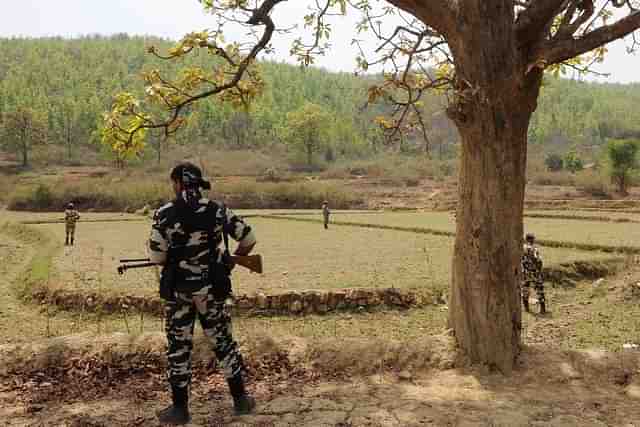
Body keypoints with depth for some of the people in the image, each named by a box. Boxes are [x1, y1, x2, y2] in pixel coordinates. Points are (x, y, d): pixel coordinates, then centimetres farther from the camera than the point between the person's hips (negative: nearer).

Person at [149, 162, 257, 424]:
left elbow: (156, 258, -9)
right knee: (223, 342, 14)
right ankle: (240, 400, 23)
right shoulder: (217, 211, -5)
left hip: (178, 290, -2)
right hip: (211, 289, 2)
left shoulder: (165, 214, -12)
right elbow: (249, 238, -1)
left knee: (178, 347, 11)